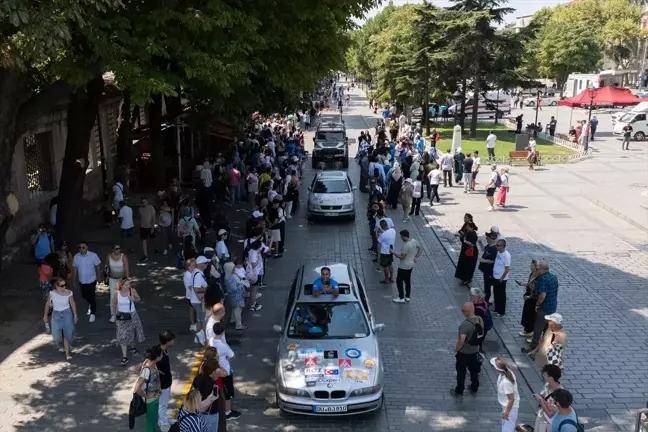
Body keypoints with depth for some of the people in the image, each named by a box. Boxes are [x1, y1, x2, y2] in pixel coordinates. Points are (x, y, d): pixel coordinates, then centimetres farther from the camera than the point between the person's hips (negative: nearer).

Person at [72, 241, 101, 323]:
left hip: (91, 280, -4)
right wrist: (73, 280, 6)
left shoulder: (93, 255, -16)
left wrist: (98, 278, -3)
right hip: (81, 281, 4)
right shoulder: (76, 256, -6)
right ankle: (90, 304, 49)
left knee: (92, 297, 2)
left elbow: (98, 267, -7)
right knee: (84, 296, 20)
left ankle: (92, 314, 16)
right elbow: (74, 268, 2)